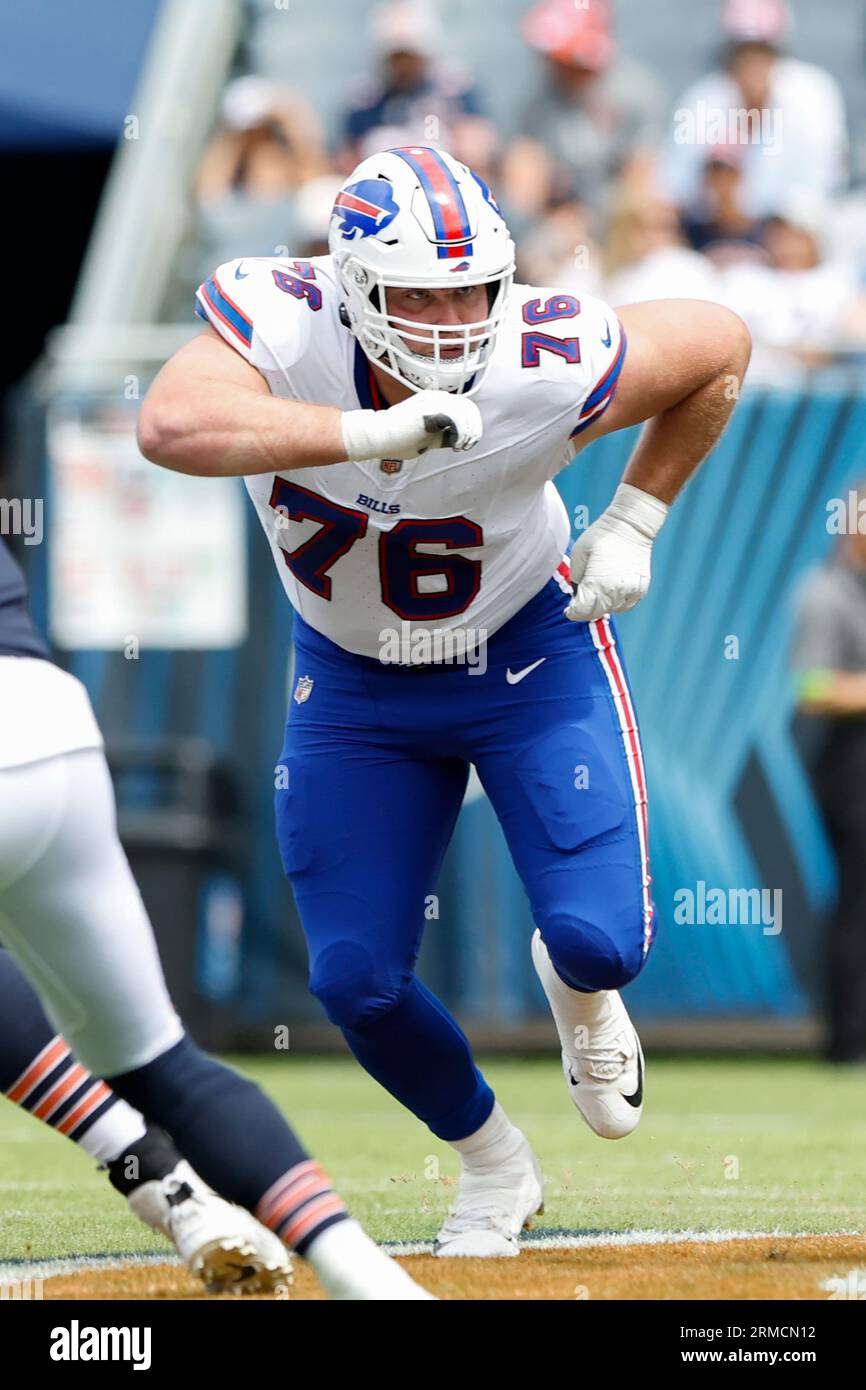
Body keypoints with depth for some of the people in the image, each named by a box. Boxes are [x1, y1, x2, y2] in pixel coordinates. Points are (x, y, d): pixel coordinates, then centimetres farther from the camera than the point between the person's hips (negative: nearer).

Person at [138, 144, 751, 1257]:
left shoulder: (542, 368, -29)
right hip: (354, 687, 1)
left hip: (530, 656, -1)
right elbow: (172, 424, -50)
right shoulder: (276, 323, -29)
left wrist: (632, 524, -11)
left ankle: (576, 986, 26)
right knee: (357, 983, -2)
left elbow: (720, 344, -11)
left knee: (601, 940, -14)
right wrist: (373, 433, -54)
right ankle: (493, 1166, 27)